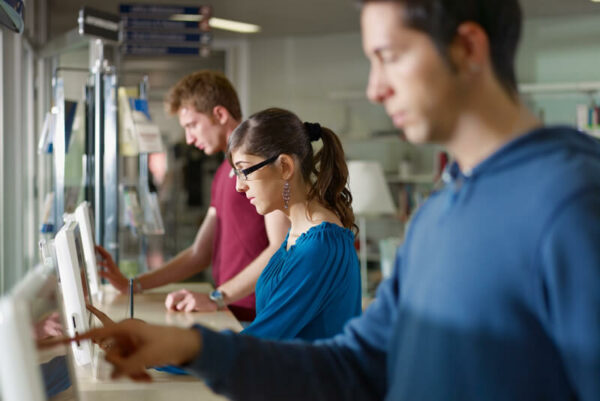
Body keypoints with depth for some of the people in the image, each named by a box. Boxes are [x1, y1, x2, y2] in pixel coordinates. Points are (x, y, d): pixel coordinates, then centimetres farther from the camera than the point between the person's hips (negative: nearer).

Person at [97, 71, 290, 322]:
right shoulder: (223, 173, 22)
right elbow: (200, 254, 23)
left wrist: (217, 298, -18)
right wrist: (132, 286, 15)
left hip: (256, 320, -7)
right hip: (231, 317, 8)